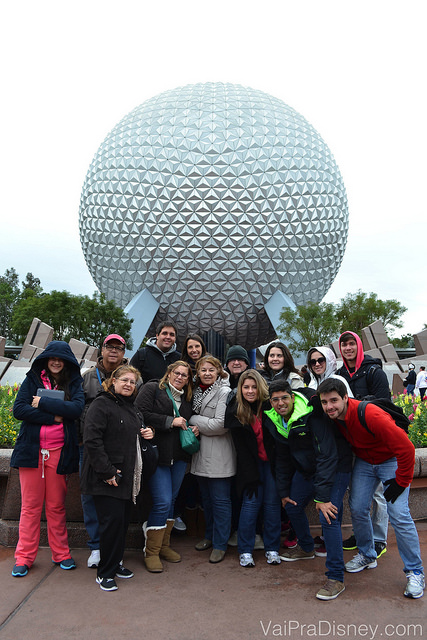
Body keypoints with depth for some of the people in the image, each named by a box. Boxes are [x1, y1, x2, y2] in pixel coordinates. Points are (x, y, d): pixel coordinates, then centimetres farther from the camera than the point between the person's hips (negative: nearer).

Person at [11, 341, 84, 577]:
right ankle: (24, 557, 19)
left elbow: (77, 409, -13)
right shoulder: (32, 380, 6)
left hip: (58, 452, 0)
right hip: (31, 450, 0)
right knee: (30, 505, 5)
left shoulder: (74, 384, 6)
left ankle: (61, 554, 22)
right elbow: (19, 409, -7)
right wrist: (53, 416, -13)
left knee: (56, 506, 8)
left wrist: (43, 402, -13)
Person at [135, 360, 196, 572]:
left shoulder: (187, 398, 15)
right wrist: (170, 421, -16)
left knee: (171, 500, 14)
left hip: (179, 457, 7)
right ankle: (151, 552, 8)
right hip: (158, 455, -6)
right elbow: (141, 414, -17)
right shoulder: (152, 388, -4)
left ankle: (163, 545, 28)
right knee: (162, 502, -7)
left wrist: (193, 429, 7)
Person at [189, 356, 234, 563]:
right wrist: (194, 428, -2)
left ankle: (220, 544, 16)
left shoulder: (224, 392, -14)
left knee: (220, 500, 3)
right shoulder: (197, 391, 8)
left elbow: (220, 425, -20)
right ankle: (209, 535, 36)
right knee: (206, 498, 19)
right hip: (201, 455, 7)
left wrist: (194, 420, -11)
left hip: (219, 457, -7)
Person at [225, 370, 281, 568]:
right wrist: (251, 476, -8)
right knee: (251, 502, -4)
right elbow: (241, 448, -4)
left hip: (271, 461, 1)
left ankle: (272, 549, 18)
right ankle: (245, 551, 10)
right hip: (251, 463, 0)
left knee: (272, 503, 1)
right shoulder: (235, 411, -7)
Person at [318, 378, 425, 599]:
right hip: (364, 462, 6)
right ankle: (367, 556, 26)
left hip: (391, 460, -5)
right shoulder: (331, 418, -17)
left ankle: (415, 572, 6)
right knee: (357, 509, 1)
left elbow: (406, 448, -30)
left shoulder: (370, 415, -37)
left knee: (399, 515, -12)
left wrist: (401, 481, -19)